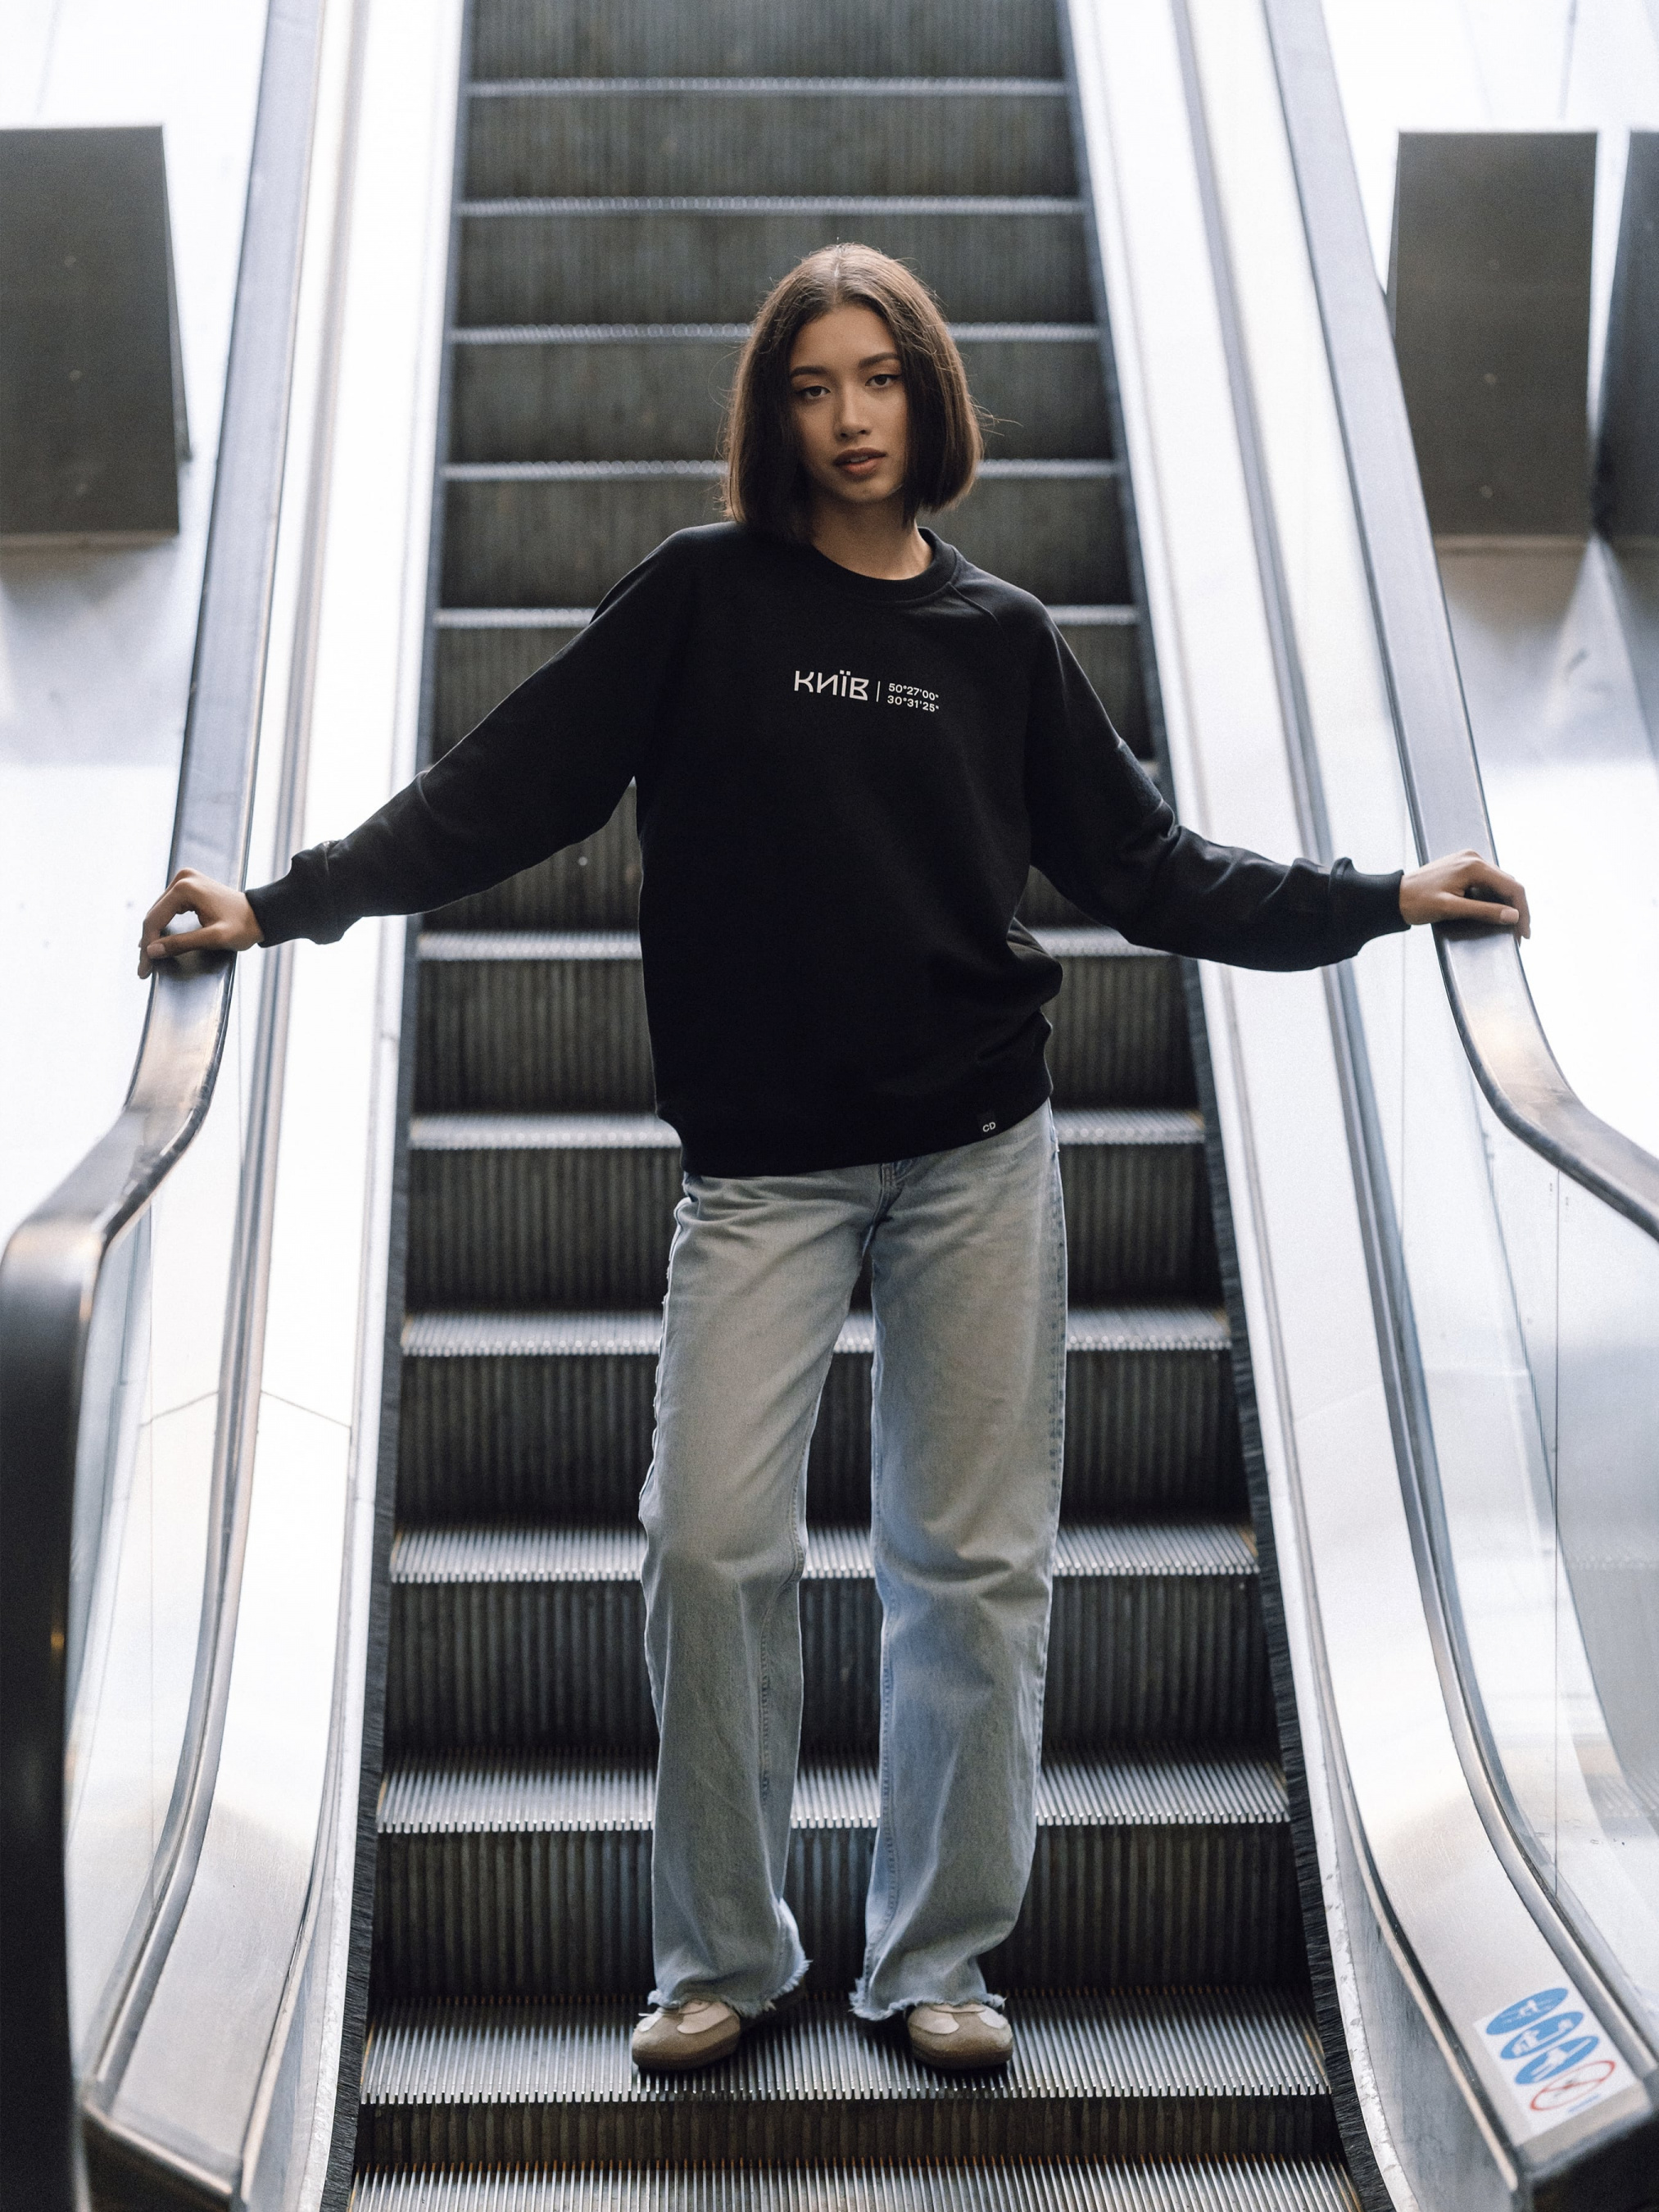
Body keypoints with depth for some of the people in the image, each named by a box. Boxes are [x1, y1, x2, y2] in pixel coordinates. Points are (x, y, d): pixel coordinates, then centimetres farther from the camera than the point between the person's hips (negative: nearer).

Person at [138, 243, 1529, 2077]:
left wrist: (1383, 901, 8)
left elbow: (1148, 873, 12)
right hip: (762, 1167, -2)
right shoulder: (703, 598, 2)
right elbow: (505, 792, -3)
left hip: (977, 1159, 2)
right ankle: (722, 1956, 13)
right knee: (710, 1548, -8)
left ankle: (933, 1958, 19)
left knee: (973, 1560, 3)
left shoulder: (1001, 637, 9)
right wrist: (285, 902, -12)